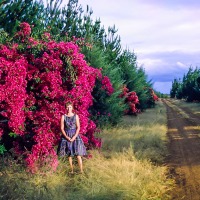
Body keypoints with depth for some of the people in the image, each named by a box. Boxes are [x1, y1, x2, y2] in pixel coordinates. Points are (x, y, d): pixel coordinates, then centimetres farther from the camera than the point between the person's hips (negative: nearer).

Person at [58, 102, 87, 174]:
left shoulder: (76, 116, 2)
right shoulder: (63, 116, 2)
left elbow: (78, 127, 0)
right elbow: (62, 128, 1)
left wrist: (74, 137, -11)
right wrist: (67, 137, -11)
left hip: (75, 136, -1)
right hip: (66, 137, 1)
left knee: (78, 154, -7)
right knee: (69, 155, 4)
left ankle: (81, 170, -6)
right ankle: (72, 170, 12)